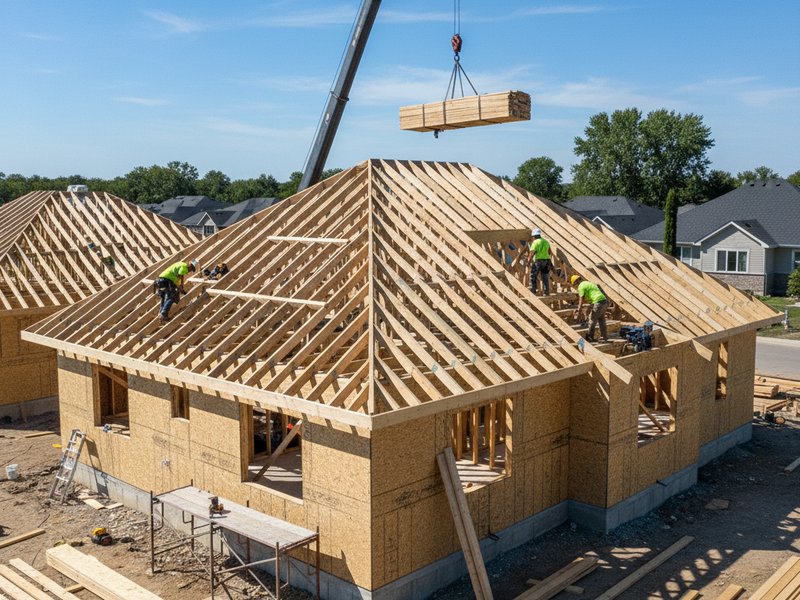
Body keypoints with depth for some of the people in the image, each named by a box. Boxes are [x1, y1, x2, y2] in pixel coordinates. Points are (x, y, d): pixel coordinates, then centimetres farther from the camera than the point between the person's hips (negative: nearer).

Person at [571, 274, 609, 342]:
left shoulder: (581, 286, -2)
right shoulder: (588, 283, 27)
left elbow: (581, 300, -5)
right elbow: (586, 300, 30)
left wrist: (578, 313, -2)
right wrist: (579, 308, 29)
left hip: (598, 302, -9)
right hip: (604, 301, 9)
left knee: (592, 319, 2)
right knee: (601, 320, 17)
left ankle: (590, 337, 9)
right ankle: (604, 337, 21)